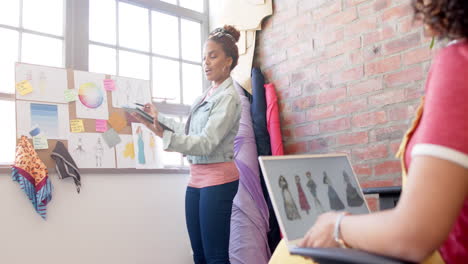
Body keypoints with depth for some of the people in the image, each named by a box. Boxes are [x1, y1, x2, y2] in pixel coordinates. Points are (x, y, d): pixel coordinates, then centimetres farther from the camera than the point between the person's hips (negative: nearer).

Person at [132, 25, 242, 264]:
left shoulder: (228, 97, -12)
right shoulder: (208, 95, 13)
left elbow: (205, 144, -20)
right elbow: (187, 132, 19)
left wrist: (162, 134, -28)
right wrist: (159, 117, 18)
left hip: (217, 178, -8)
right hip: (197, 177, 8)